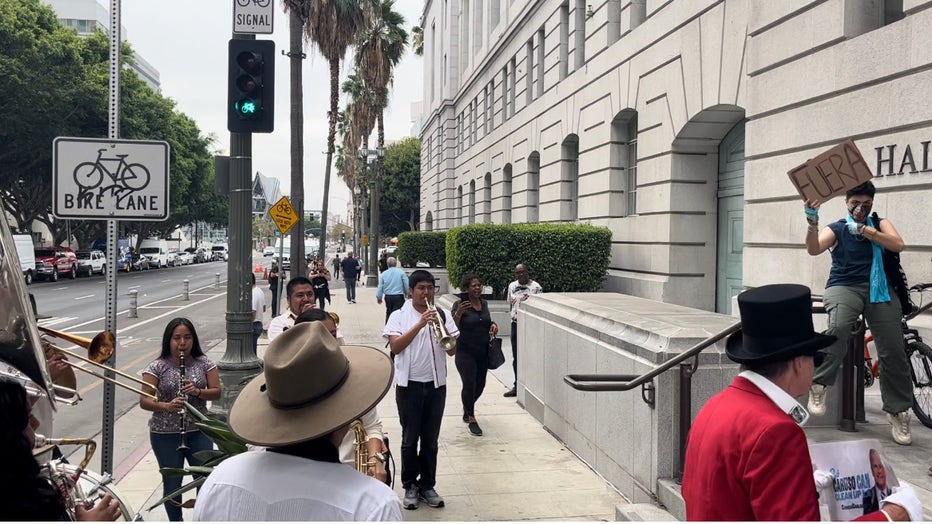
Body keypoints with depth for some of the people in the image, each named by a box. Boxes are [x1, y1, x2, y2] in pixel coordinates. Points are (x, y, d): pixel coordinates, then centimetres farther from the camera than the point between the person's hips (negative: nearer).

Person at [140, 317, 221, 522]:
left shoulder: (204, 363, 1)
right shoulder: (157, 367, -6)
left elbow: (216, 393, 0)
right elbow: (144, 401, -8)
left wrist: (198, 392, -19)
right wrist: (167, 406, -26)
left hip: (199, 431, 2)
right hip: (165, 435, -1)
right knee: (172, 483, 9)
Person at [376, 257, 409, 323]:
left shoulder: (384, 274, 1)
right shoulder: (401, 272, -7)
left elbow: (380, 287, 4)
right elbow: (406, 285, -5)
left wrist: (379, 297, 17)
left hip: (388, 297, 3)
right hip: (399, 297, -3)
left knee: (388, 313, 16)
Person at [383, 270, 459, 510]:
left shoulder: (442, 315, 4)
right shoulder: (399, 316, -2)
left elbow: (452, 350, -2)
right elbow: (395, 347, -16)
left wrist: (440, 326, -18)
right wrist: (420, 324, -22)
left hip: (436, 384, 2)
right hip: (409, 385, -2)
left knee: (430, 440, 10)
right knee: (410, 439, 5)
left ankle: (427, 485, 22)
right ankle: (410, 486, 18)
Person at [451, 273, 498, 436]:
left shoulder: (484, 303, 7)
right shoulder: (459, 304, -11)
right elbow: (453, 327, -15)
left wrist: (493, 325, 1)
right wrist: (458, 313, -32)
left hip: (483, 351, 6)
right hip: (465, 352, -6)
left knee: (480, 384, 12)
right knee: (469, 384, -8)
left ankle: (467, 406, 41)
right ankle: (471, 420, 7)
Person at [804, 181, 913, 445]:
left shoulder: (880, 224, 17)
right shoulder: (836, 229, 11)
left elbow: (898, 245, -3)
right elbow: (814, 249, -9)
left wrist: (864, 230, -13)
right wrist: (812, 221, -25)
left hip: (878, 288, 2)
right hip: (844, 286, -2)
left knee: (893, 352, -9)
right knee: (838, 328, -35)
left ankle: (898, 412, 4)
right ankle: (819, 386, -23)